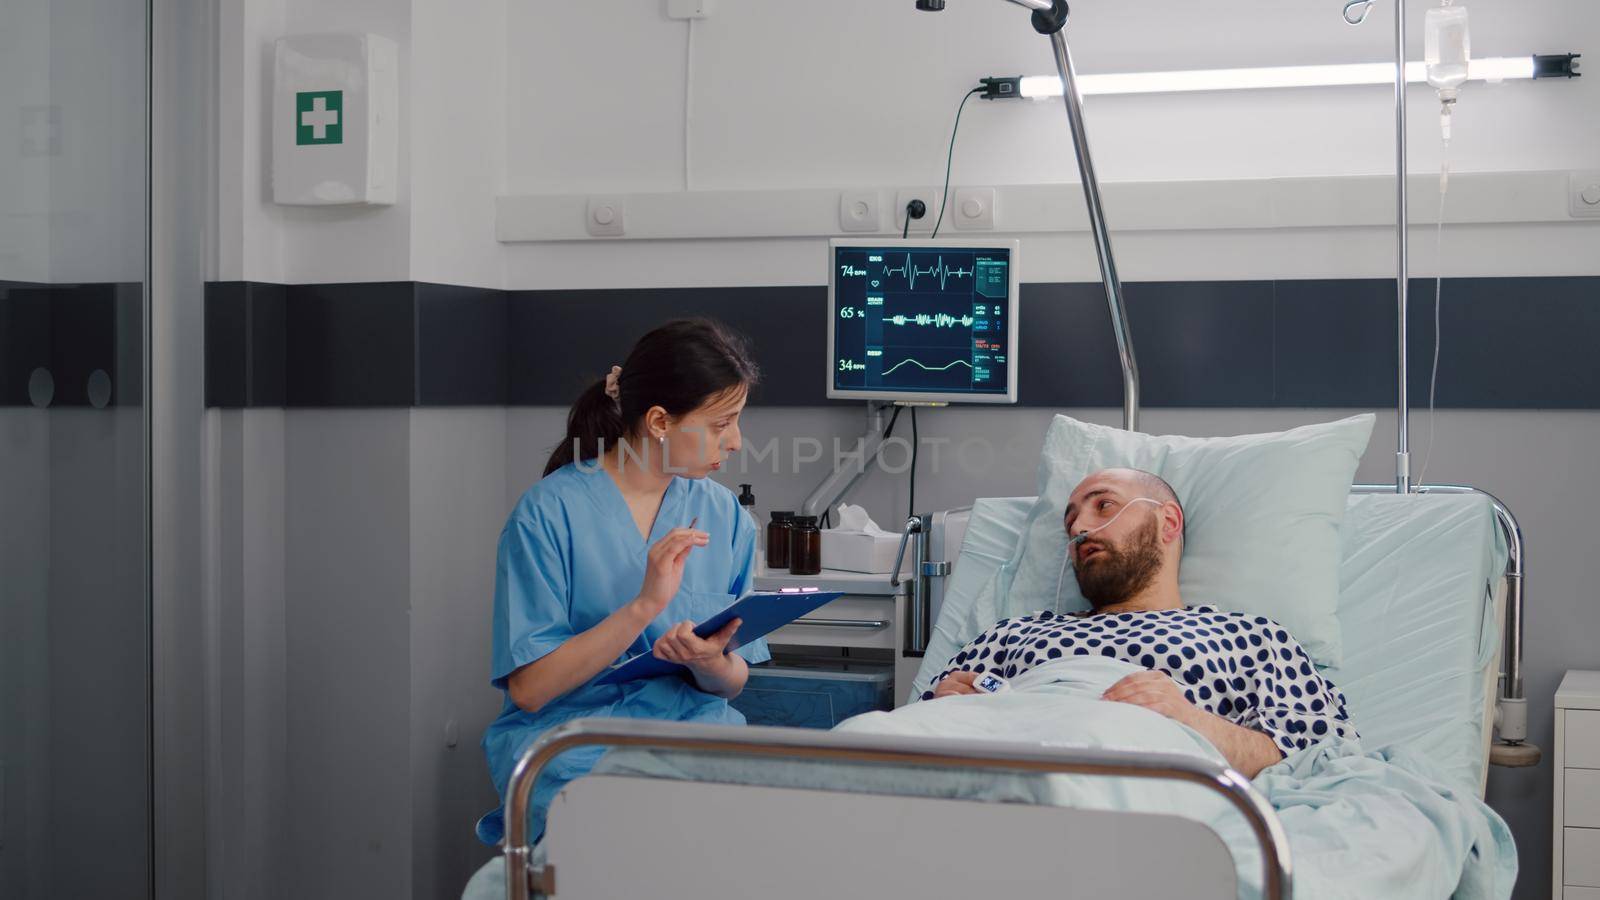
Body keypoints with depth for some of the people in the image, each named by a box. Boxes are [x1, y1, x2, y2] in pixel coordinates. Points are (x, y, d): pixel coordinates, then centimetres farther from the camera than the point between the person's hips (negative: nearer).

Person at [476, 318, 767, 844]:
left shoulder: (725, 517, 10)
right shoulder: (551, 512, -7)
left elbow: (733, 682, 14)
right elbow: (529, 688, -10)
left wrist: (710, 665, -12)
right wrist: (644, 607, -20)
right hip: (574, 746, -4)